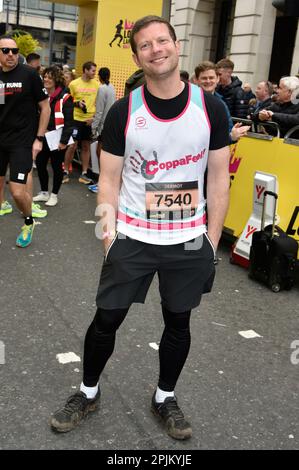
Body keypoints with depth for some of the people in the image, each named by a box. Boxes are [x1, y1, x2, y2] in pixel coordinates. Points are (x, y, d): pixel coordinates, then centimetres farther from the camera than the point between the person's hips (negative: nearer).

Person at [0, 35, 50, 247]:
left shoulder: (29, 74, -8)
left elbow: (45, 107, -4)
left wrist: (39, 138, -8)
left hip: (22, 141, -5)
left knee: (18, 192, -9)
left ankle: (29, 222, 18)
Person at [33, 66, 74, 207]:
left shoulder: (65, 98, -11)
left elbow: (69, 122, -13)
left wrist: (64, 140, -16)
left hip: (57, 139, -6)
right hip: (42, 137, 6)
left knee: (56, 166, 6)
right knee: (40, 164, 9)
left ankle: (54, 195, 20)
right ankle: (44, 192, 26)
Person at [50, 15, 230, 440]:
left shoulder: (210, 108, -4)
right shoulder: (123, 112, -6)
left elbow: (218, 178, 0)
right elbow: (110, 179, 0)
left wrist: (213, 240, -1)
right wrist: (108, 229, -9)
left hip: (189, 241, 1)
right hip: (132, 238, 0)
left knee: (178, 323, 15)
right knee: (106, 320, 9)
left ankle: (165, 397, 39)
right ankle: (89, 392, 35)